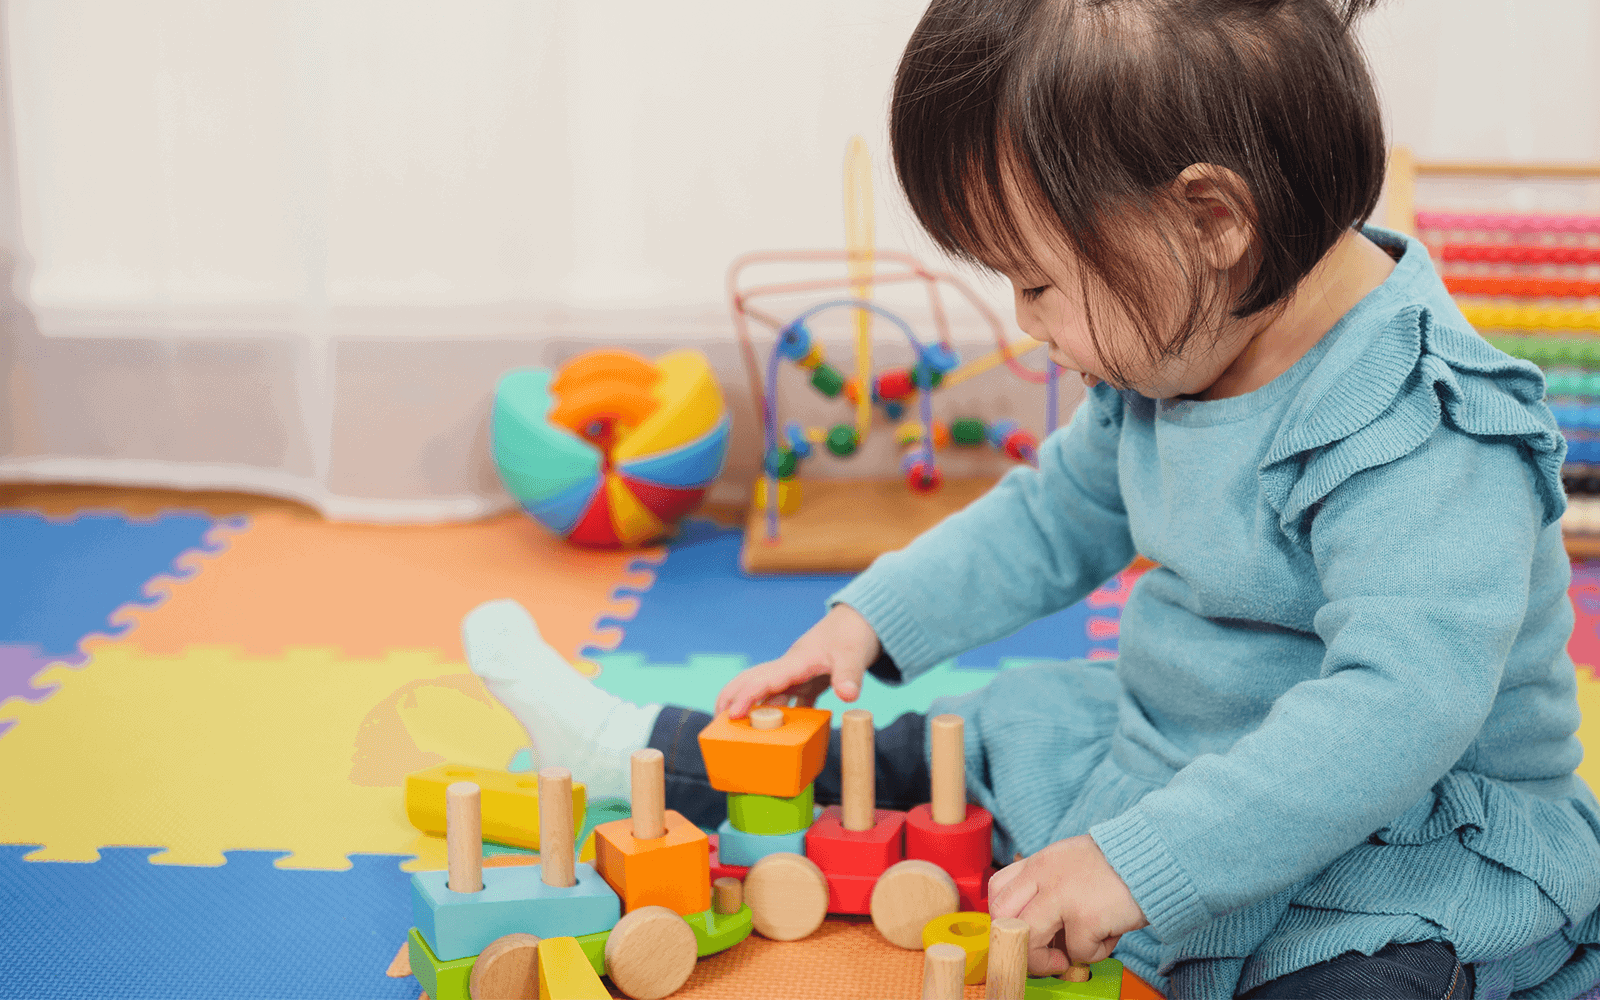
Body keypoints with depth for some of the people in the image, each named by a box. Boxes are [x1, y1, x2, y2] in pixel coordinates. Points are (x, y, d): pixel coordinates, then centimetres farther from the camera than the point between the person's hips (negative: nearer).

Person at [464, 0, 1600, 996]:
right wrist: (871, 619, 12)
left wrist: (1140, 863, -40)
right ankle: (640, 751, 30)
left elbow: (1400, 705, -39)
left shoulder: (1425, 439, -30)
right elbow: (1058, 514, 17)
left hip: (1405, 857, -8)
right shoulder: (1174, 355, 0)